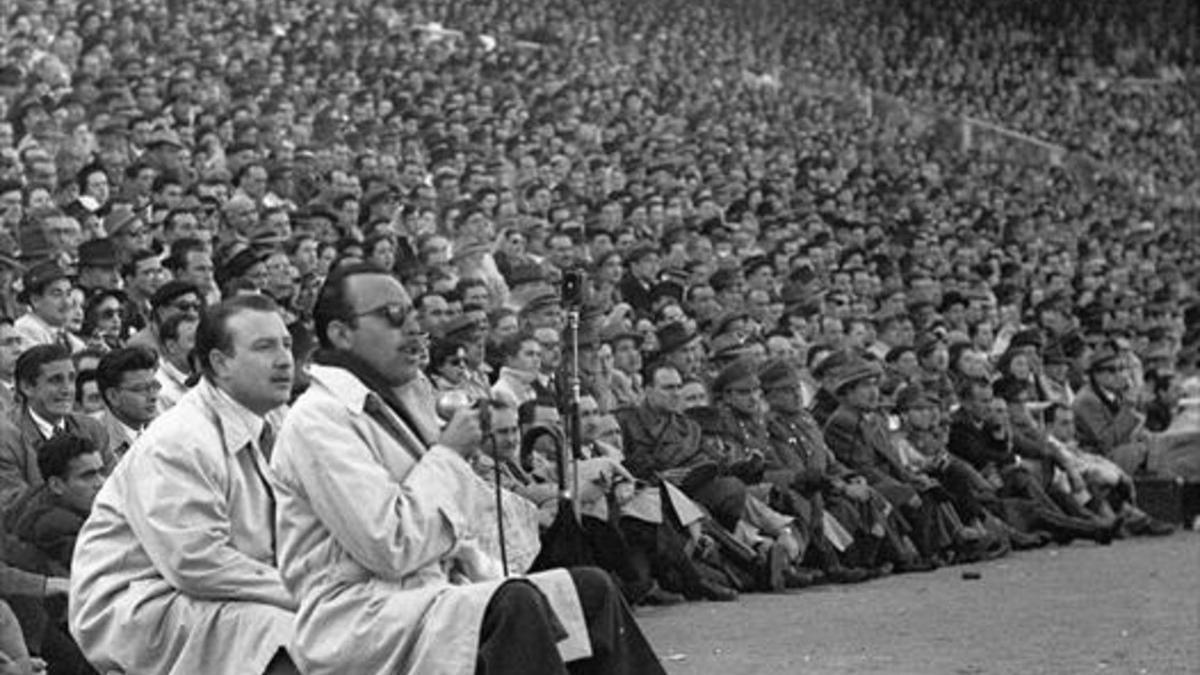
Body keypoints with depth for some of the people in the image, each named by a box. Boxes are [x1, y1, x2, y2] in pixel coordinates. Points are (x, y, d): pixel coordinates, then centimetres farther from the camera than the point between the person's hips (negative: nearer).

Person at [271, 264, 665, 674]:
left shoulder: (389, 408, 22)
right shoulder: (319, 420, -11)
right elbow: (392, 547, -20)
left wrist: (495, 583, 6)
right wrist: (448, 454, -9)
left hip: (431, 596, 10)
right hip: (356, 625, -10)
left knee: (590, 590, -3)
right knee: (513, 606, -32)